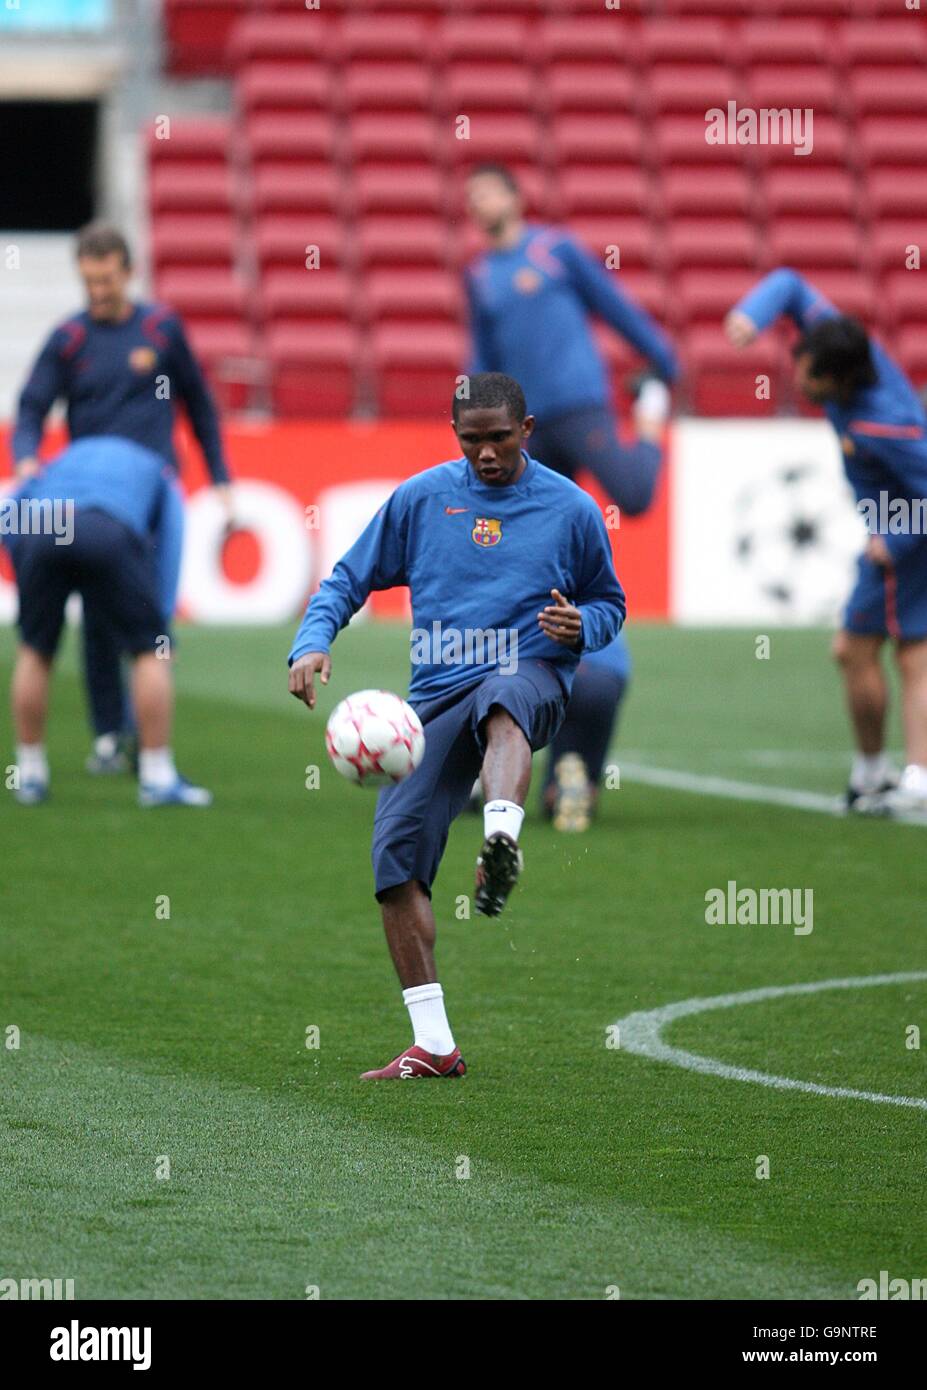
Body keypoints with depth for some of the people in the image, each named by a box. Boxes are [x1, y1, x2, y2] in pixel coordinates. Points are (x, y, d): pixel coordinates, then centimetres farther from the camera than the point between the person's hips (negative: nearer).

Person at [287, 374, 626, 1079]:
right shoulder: (421, 498, 9)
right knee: (396, 852, -11)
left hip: (532, 675, -3)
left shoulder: (572, 509, 7)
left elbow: (610, 604, 19)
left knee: (502, 701, -42)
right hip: (436, 694, 3)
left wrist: (581, 626, -6)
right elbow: (348, 580, 15)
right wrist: (313, 643, -4)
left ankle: (502, 842, -72)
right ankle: (433, 1044, -5)